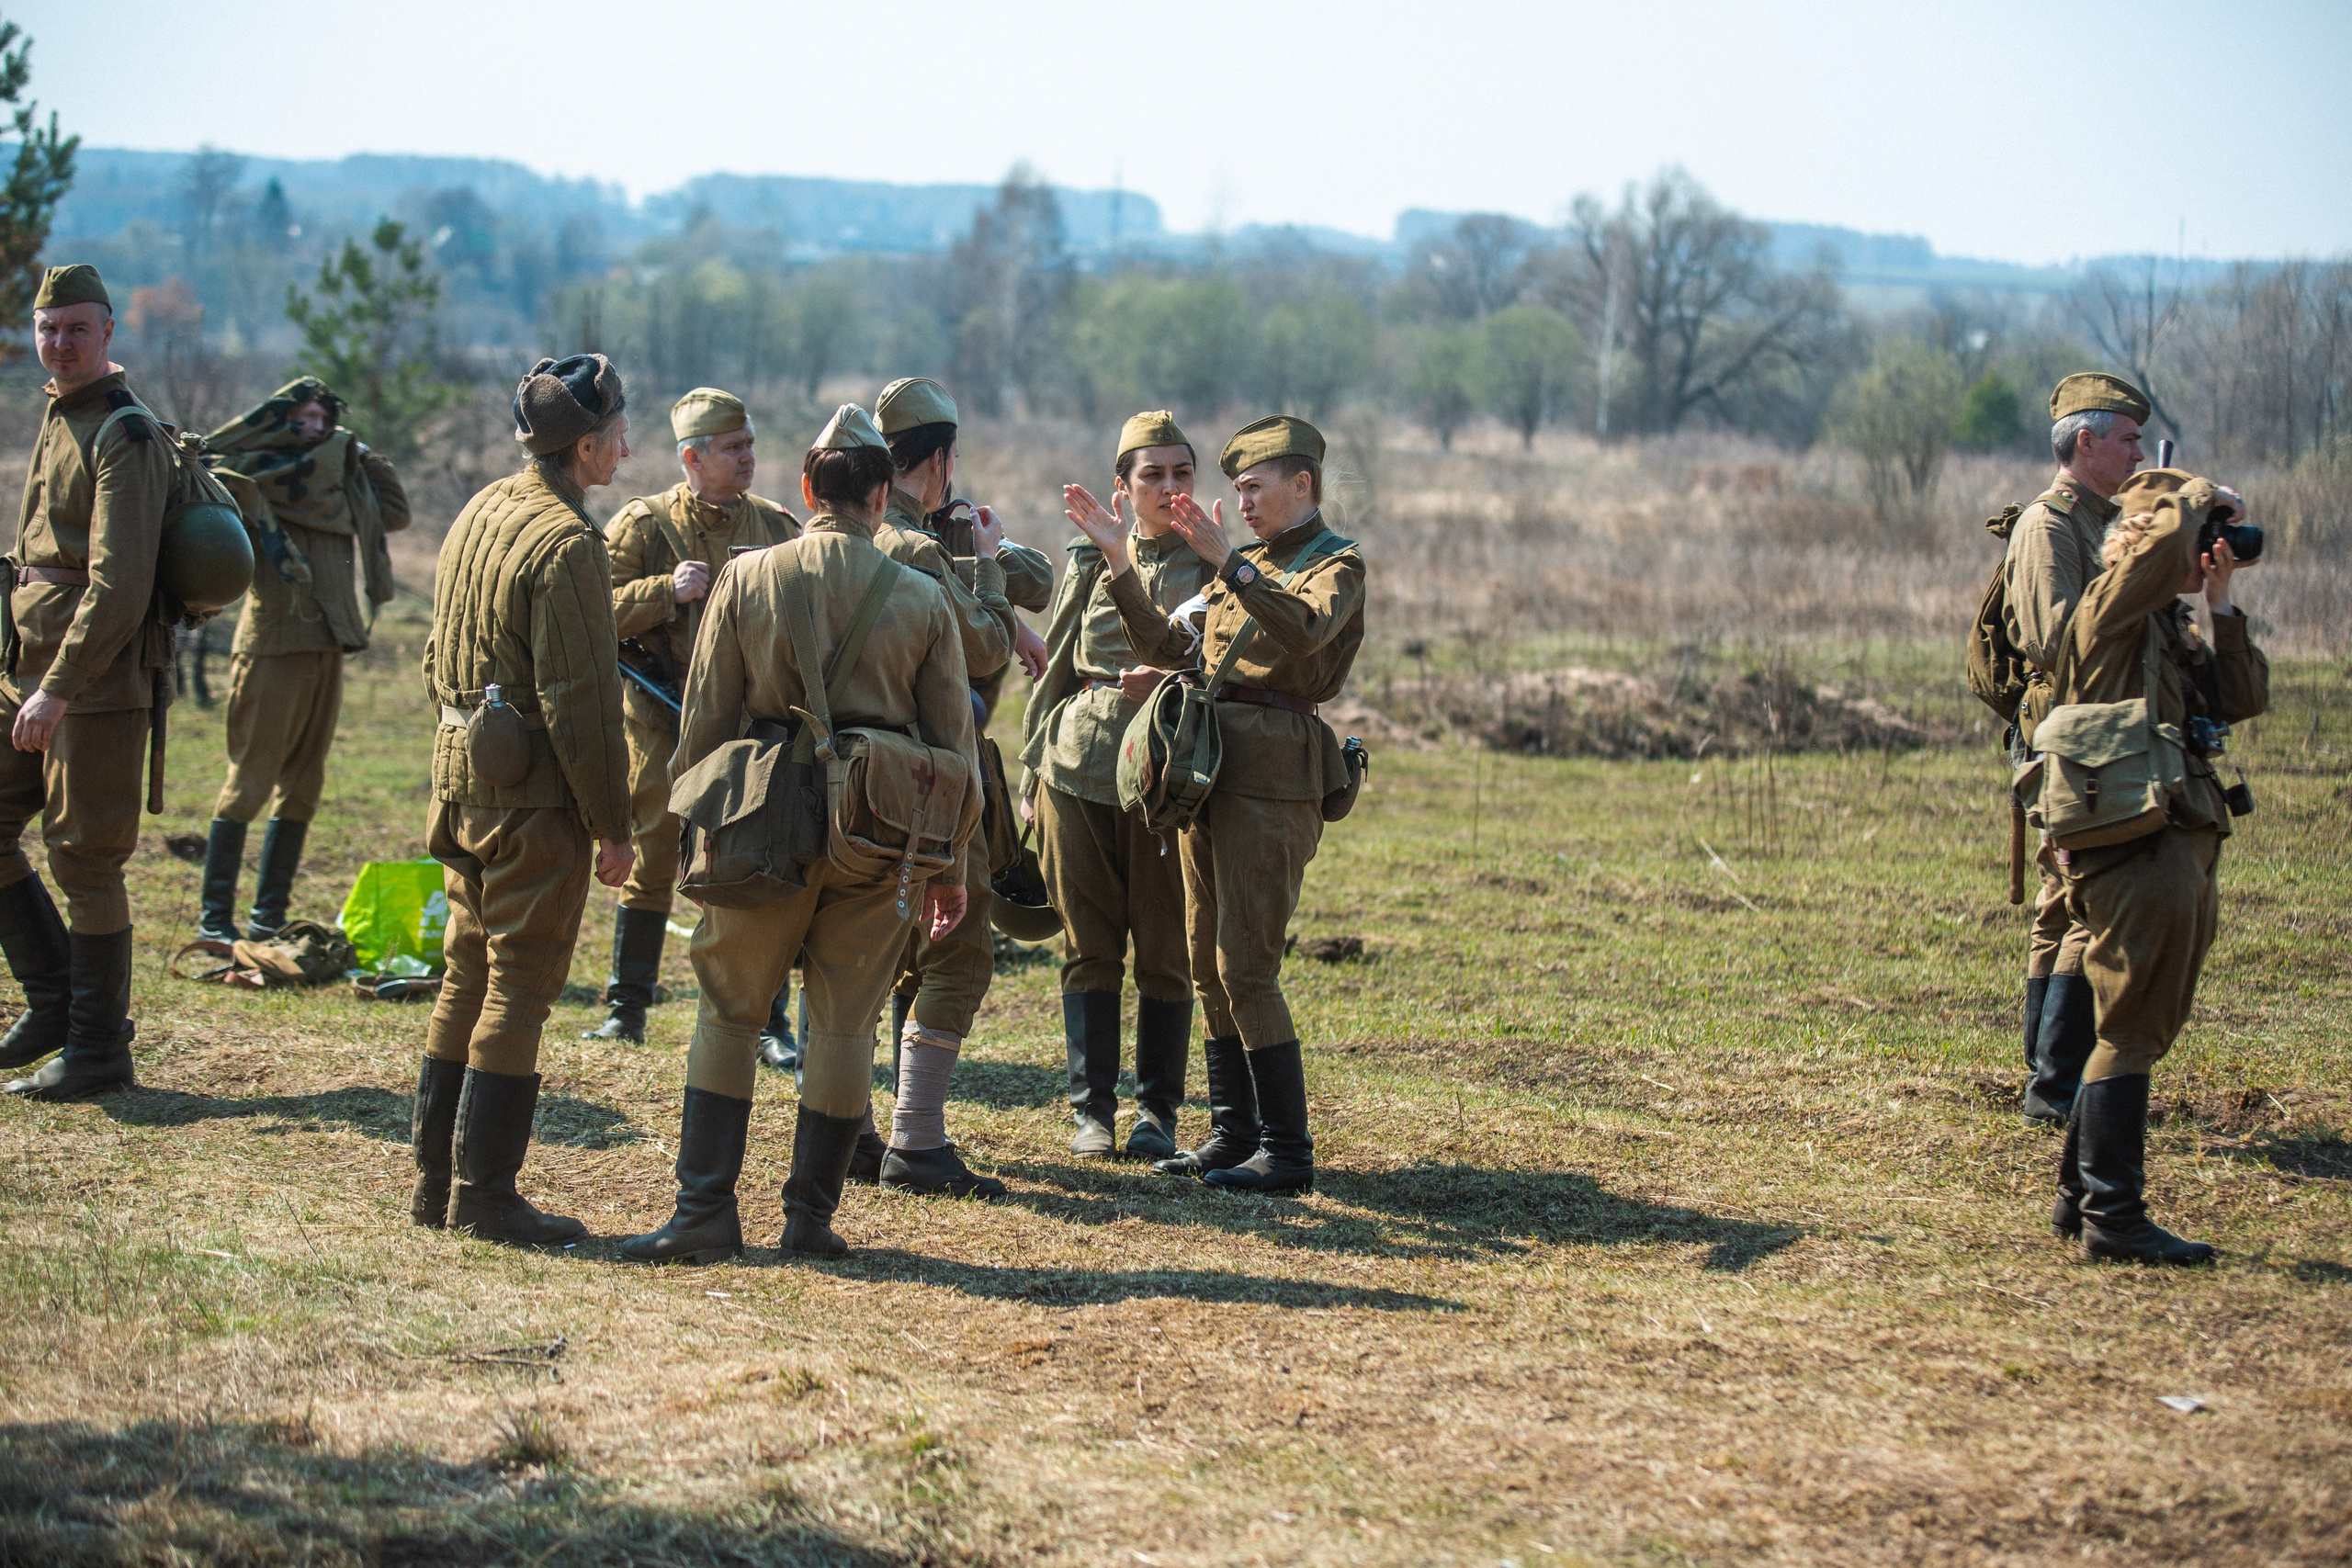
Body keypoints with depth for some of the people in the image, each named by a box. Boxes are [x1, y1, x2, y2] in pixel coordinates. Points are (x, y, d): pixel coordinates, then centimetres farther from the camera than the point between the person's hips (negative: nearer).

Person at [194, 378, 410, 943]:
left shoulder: (340, 485, 15)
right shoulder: (261, 476, -6)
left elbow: (395, 513, 25)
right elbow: (215, 457, -22)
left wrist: (366, 457, 16)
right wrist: (281, 406, -17)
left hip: (328, 647, 8)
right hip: (274, 645, -7)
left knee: (302, 785, 10)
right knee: (250, 781, -6)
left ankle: (269, 916, 17)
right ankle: (215, 917, -2)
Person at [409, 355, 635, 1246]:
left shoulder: (478, 516, 11)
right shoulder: (566, 543, -17)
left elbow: (439, 658, 18)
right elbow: (580, 700, -19)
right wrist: (613, 827, -13)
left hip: (462, 768, 9)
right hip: (535, 793, -9)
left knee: (469, 973, 15)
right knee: (519, 988, -3)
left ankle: (433, 1179, 20)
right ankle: (486, 1195, 0)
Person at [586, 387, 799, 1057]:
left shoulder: (777, 526, 7)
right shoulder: (643, 524, -1)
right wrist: (667, 591, -18)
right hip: (665, 725, -2)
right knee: (651, 865, 7)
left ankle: (770, 1023, 7)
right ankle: (626, 1011, 20)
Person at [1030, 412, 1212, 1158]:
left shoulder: (1212, 565, 3)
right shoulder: (1090, 557, 10)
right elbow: (1056, 664, 16)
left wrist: (1171, 678, -17)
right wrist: (1037, 761, 13)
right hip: (1080, 765, 2)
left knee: (1166, 950, 1)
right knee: (1088, 946, 4)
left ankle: (1157, 1111, 12)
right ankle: (1092, 1108, 12)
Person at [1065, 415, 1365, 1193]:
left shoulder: (1336, 563, -3)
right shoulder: (1249, 564, 20)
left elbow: (1305, 630, -26)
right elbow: (1165, 645, 16)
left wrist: (1224, 560, -33)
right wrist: (1118, 561, 6)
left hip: (1271, 784, -8)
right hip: (1210, 772, 8)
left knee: (1246, 967, -11)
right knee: (1209, 964, 10)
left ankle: (1288, 1150, -6)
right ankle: (1233, 1135, 18)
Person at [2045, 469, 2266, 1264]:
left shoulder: (2175, 625, 21)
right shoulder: (2112, 610, -8)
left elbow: (2242, 700, 11)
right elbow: (2162, 544, -27)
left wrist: (2222, 606, 4)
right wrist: (2200, 498, -7)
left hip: (2186, 841, 10)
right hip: (2137, 842, -10)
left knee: (2137, 1031, 14)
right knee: (2132, 1032, -8)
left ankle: (2078, 1198, 22)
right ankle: (2112, 1216, -5)